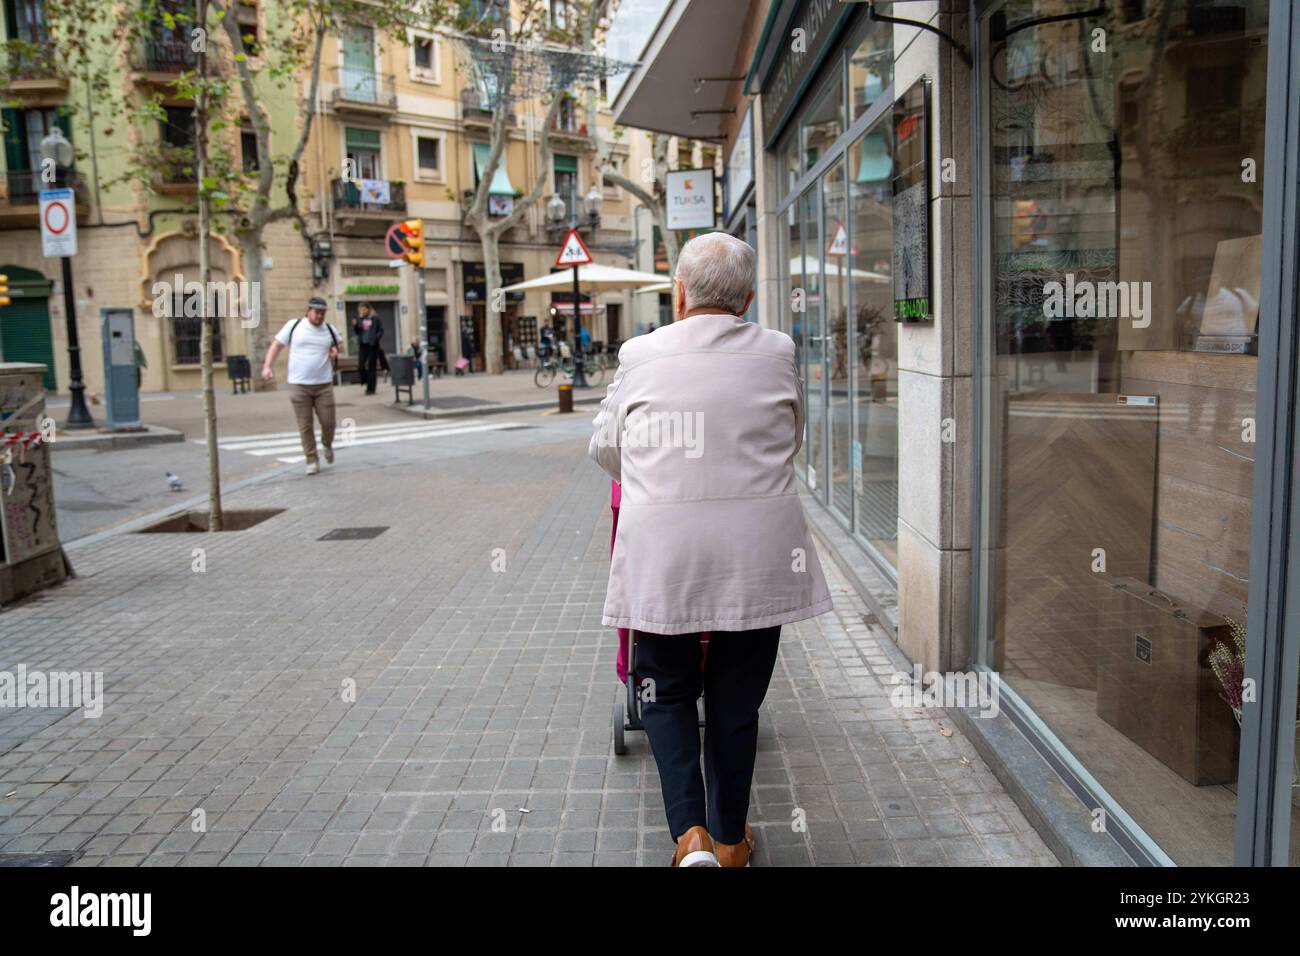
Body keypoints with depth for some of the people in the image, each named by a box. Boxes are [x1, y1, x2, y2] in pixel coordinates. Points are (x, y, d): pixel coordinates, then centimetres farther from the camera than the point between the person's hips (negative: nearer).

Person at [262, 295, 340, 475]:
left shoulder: (330, 330, 7)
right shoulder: (293, 326, 0)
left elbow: (337, 344, 27)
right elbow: (276, 346, 4)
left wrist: (335, 350, 3)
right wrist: (268, 366, -7)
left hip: (324, 385, 2)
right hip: (299, 385, -2)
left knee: (328, 422, 1)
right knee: (305, 425, 0)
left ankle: (327, 445, 33)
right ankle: (312, 460, 10)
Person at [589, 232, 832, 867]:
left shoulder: (640, 355, 0)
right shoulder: (777, 354, 2)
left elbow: (605, 447, 13)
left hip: (661, 557, -1)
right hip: (756, 554, 1)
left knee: (666, 691, 16)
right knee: (736, 700, 14)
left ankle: (691, 835, 4)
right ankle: (730, 840, 29)